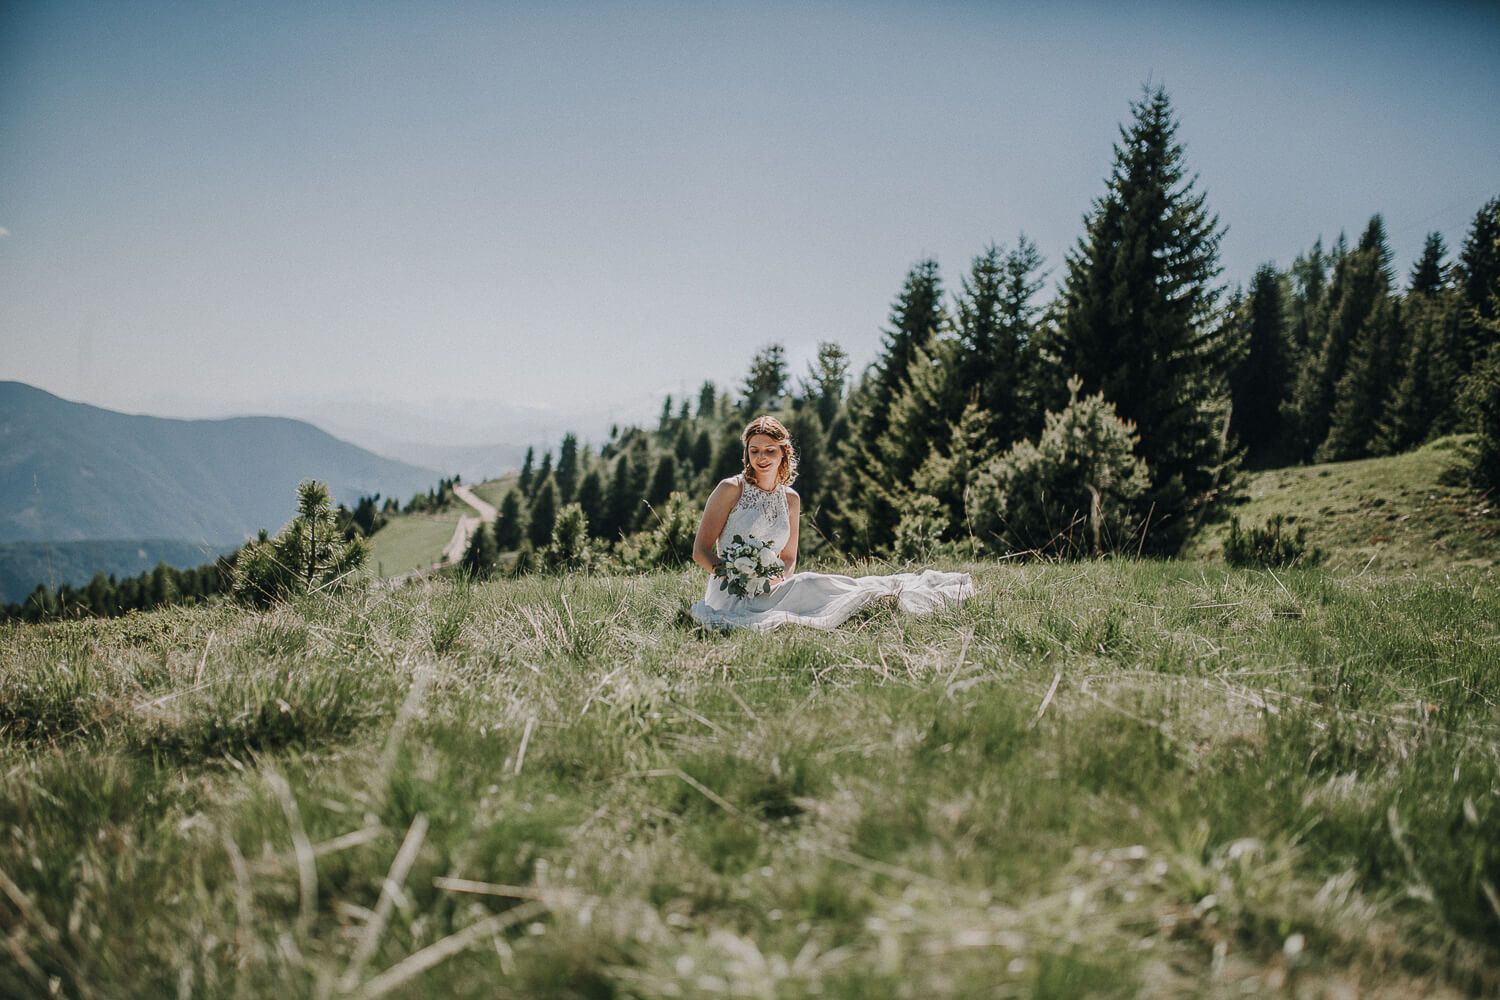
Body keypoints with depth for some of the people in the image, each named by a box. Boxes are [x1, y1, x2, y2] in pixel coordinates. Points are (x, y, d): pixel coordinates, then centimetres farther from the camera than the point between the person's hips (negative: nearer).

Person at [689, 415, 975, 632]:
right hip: (731, 596, -5)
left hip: (768, 591, 5)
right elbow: (701, 550, -3)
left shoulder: (790, 499, 12)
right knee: (813, 585, -28)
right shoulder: (731, 489, -2)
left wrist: (779, 578, -8)